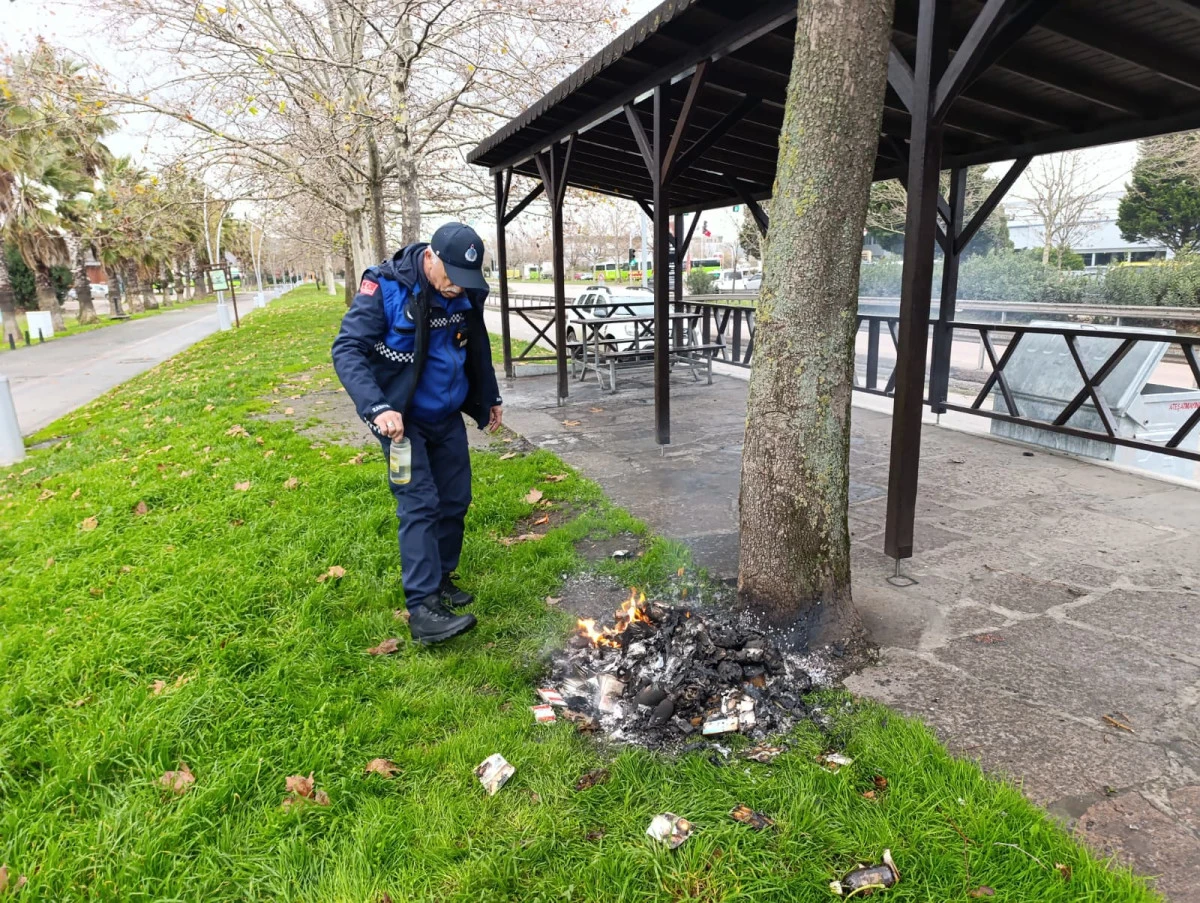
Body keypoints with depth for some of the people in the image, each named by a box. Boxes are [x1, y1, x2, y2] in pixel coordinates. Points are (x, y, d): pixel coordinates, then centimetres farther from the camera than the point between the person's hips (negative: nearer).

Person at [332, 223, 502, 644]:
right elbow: (347, 350, -22)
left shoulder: (466, 294, -3)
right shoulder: (384, 288, -20)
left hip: (447, 417, 6)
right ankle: (422, 608, -9)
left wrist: (490, 398, 22)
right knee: (420, 505, -12)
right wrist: (377, 408, -35)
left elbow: (478, 348, 14)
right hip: (402, 419, -6)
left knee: (455, 500, 10)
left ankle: (440, 579, 28)